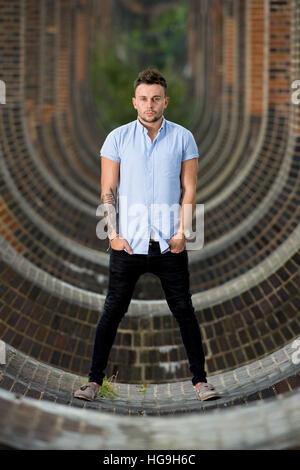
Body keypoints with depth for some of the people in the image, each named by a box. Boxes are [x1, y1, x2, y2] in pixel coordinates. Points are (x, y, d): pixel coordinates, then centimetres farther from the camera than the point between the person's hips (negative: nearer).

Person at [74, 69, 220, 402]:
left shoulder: (183, 138, 5)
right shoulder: (118, 138, 4)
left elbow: (189, 189, 5)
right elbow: (108, 190, 4)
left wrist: (182, 231, -5)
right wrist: (113, 234, -5)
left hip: (170, 245, 0)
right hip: (128, 243, 0)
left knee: (184, 311, 3)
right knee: (112, 311, 2)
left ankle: (200, 381, 11)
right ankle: (94, 381, 9)